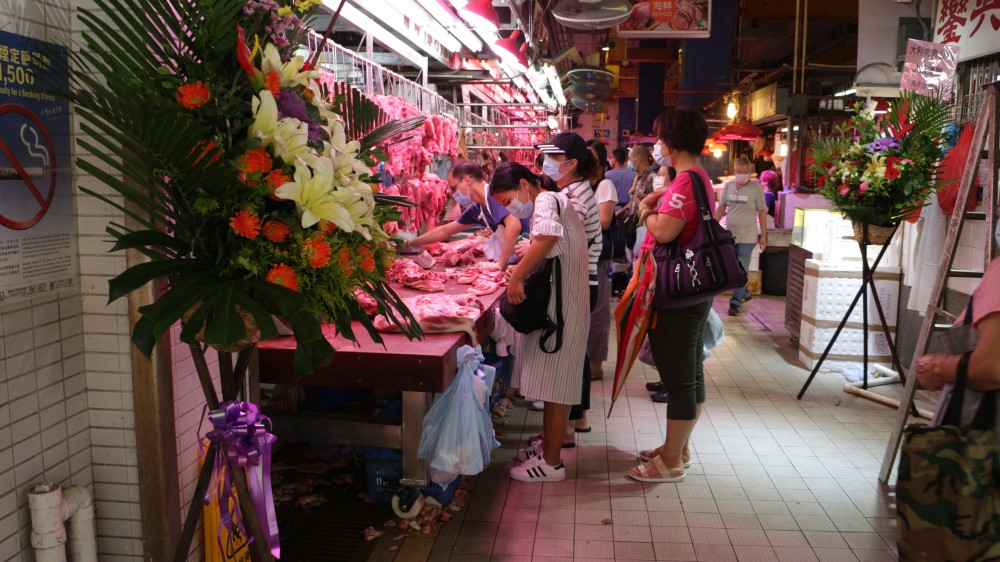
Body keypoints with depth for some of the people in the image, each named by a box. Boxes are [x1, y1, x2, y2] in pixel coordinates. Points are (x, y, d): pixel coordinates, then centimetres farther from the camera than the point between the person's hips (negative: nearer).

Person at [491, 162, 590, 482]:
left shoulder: (546, 200, -14)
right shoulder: (556, 201, 18)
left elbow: (548, 236, -37)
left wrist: (518, 276, -31)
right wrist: (522, 272, 9)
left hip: (558, 311, -10)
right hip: (558, 307, 10)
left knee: (554, 387, -2)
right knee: (553, 383, 18)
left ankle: (551, 463, 8)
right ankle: (548, 445, 30)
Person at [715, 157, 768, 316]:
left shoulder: (756, 188, -7)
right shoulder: (728, 186, 3)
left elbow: (762, 212, -3)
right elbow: (721, 208, 11)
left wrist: (763, 235, -4)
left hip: (747, 236, -4)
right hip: (729, 235, 4)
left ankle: (735, 303, 1)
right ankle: (744, 293, 36)